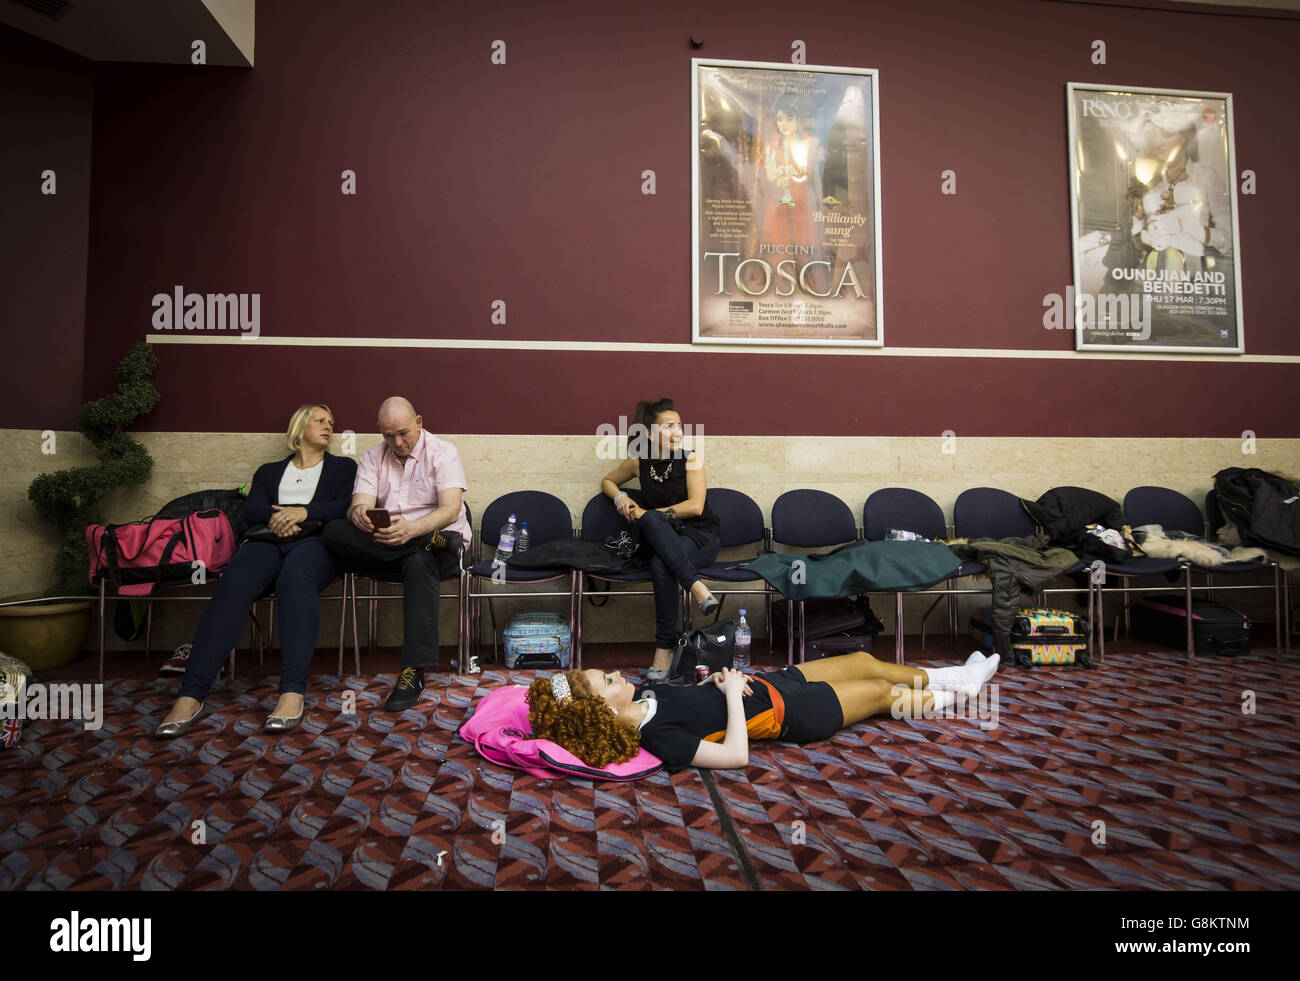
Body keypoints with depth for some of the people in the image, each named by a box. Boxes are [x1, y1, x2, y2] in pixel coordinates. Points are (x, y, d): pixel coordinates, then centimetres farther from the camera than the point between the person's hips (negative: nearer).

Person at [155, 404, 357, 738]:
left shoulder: (344, 467, 25)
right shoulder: (269, 471, 30)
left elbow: (347, 506, 6)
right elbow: (251, 508, 12)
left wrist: (303, 512, -8)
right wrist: (274, 517, -11)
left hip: (316, 541, -2)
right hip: (267, 540, 2)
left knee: (295, 576, -40)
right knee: (235, 582, -33)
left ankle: (292, 694, -49)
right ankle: (190, 697, -39)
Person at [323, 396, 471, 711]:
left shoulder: (442, 453, -2)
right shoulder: (372, 458, 11)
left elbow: (450, 510, -16)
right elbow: (360, 505, -6)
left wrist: (412, 528, -36)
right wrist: (359, 514, -33)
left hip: (434, 546, -4)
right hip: (381, 548, 4)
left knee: (419, 563, -40)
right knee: (334, 532, -23)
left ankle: (413, 673, -38)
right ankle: (433, 541, -29)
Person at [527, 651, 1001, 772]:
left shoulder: (639, 697, -9)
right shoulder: (659, 738, -33)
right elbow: (736, 755, -35)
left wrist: (717, 679, -10)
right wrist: (732, 691, -29)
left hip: (767, 681, 7)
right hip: (791, 712, -7)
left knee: (863, 660, 19)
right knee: (881, 691, 11)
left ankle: (947, 676, 46)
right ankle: (957, 696, 42)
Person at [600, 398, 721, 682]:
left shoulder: (691, 460, -4)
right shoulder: (638, 461, 5)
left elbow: (695, 507, -13)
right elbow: (607, 480, 23)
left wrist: (648, 514, -13)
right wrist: (620, 496, 0)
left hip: (700, 535, -3)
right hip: (662, 538, 3)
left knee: (661, 566, -36)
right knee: (651, 519, -35)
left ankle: (665, 647, -28)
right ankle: (696, 587, -42)